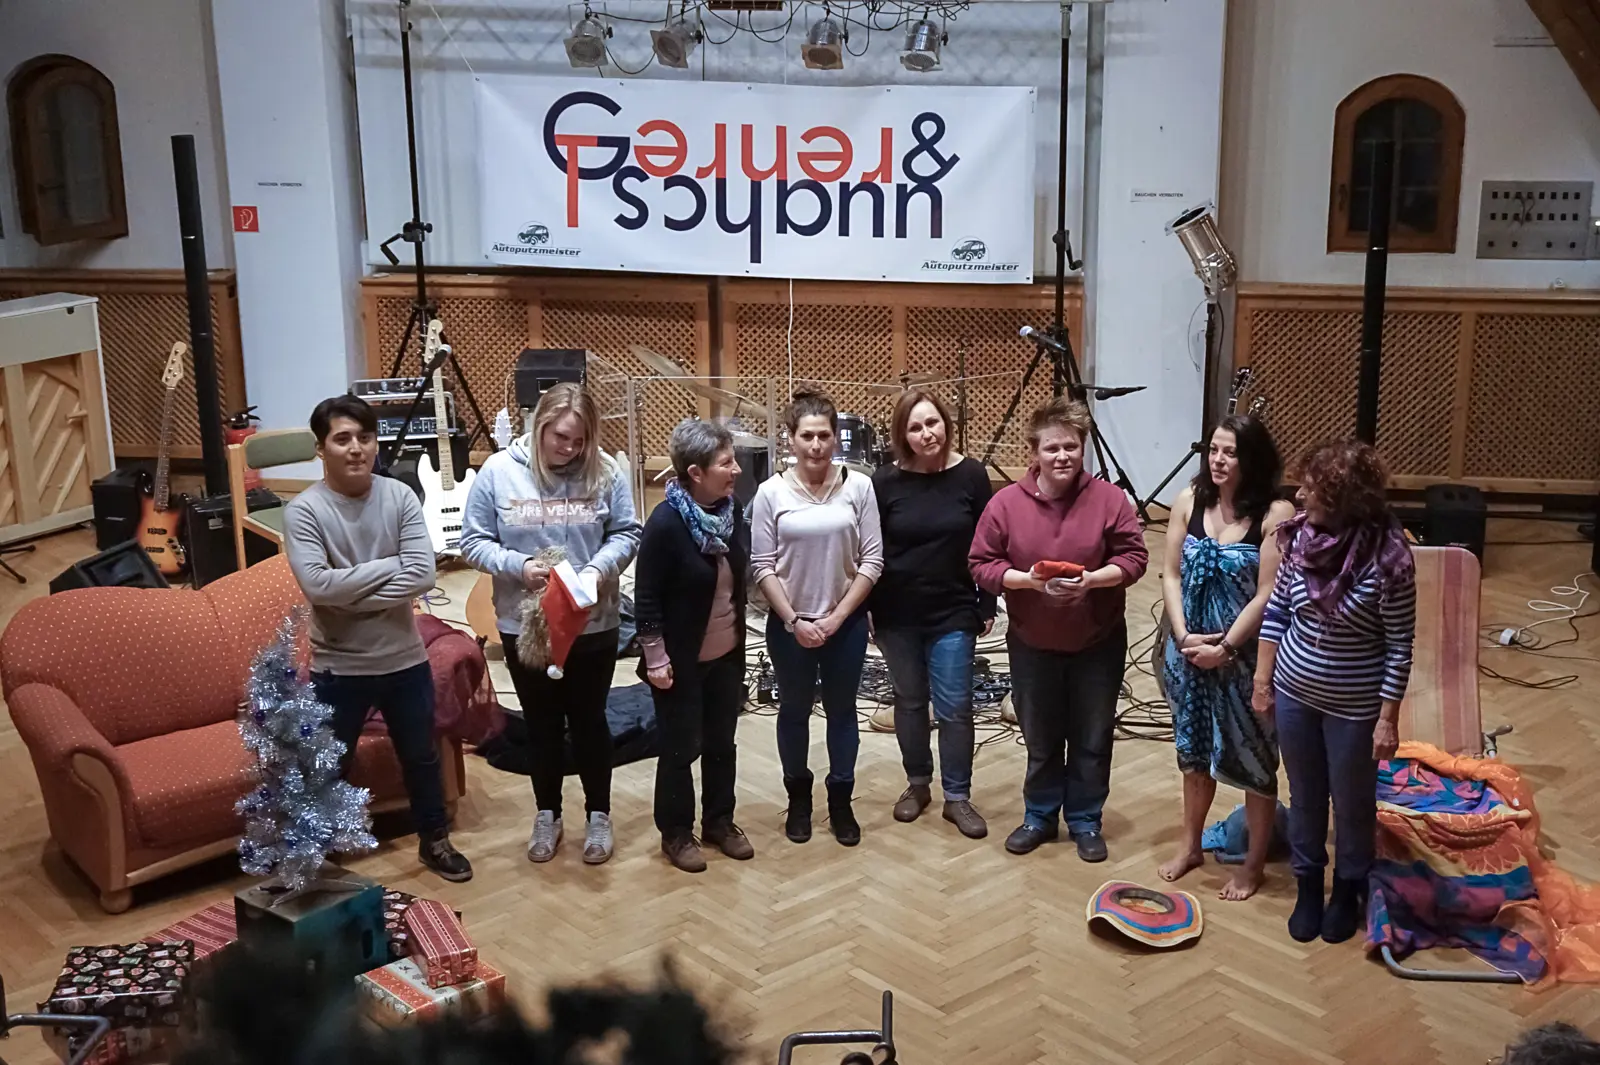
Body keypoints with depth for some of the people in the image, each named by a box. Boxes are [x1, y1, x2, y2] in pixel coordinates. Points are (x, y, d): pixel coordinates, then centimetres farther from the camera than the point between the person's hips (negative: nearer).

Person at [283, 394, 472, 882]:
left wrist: (350, 595, -20)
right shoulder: (304, 510, -13)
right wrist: (390, 565, -18)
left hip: (405, 660, 3)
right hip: (338, 668, -3)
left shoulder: (400, 497, -5)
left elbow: (424, 575, -15)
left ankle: (434, 840, 40)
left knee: (422, 757, 19)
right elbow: (317, 585, -25)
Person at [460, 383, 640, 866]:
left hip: (593, 626, 0)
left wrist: (601, 566, -20)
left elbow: (627, 534, -1)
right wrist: (517, 566, -22)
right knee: (542, 725, 15)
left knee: (589, 721, 13)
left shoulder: (605, 472, -8)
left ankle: (598, 814, 29)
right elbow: (473, 542, -5)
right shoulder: (498, 471, -9)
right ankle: (547, 815, 32)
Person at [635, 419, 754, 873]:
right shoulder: (666, 522, -22)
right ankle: (676, 832, 25)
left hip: (727, 653, 6)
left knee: (721, 741, 17)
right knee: (680, 747, 8)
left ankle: (720, 821, 34)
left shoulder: (733, 511, -4)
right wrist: (656, 659, -16)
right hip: (682, 660, -6)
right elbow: (646, 599, -17)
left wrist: (739, 634, 14)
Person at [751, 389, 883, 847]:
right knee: (794, 712, 14)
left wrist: (836, 617, -10)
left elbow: (872, 561, -5)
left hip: (846, 623, 0)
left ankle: (841, 801, 27)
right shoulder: (771, 492, -8)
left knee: (842, 711, 13)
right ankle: (798, 798, 31)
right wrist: (794, 621, -11)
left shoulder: (858, 486, -7)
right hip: (789, 624, 0)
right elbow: (762, 567, -6)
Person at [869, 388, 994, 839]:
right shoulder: (885, 481, -5)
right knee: (909, 701, 13)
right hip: (897, 614, 1)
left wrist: (987, 606, 0)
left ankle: (957, 797, 14)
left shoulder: (971, 475, -6)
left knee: (954, 706, 1)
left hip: (953, 613, -1)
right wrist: (867, 611, 0)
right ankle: (917, 784, 29)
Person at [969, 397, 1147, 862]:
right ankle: (1040, 816, 32)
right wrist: (1028, 580, -23)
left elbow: (1134, 557, -8)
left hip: (1098, 644, 0)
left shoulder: (1109, 499, -10)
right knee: (1041, 740, 14)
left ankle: (1085, 821, 27)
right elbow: (981, 565, -8)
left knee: (1092, 740, 11)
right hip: (1032, 645, 0)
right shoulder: (1006, 502, -10)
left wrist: (1092, 579, -24)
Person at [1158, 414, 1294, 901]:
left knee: (1254, 756, 8)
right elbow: (1171, 576, -1)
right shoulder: (1189, 501, -3)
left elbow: (1268, 595, -17)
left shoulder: (1275, 514, -16)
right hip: (1190, 649, 4)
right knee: (1194, 749, 19)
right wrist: (1183, 636, -11)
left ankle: (1254, 863, 25)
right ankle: (1190, 845, 37)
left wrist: (1225, 647, -16)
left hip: (1247, 655, -4)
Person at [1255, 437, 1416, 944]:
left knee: (1352, 803, 17)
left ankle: (1349, 889, 41)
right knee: (1304, 797, 20)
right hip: (1294, 693, 4)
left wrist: (1388, 718, -13)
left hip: (1353, 707, -4)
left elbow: (1399, 647, -16)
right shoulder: (1300, 535, -10)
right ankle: (1308, 884, 41)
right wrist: (1262, 679, 5)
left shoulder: (1386, 559, -24)